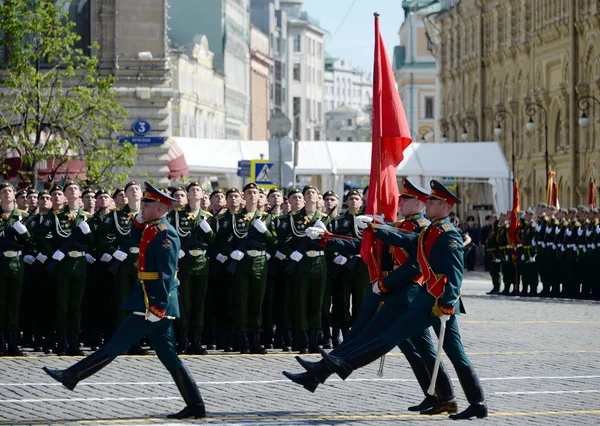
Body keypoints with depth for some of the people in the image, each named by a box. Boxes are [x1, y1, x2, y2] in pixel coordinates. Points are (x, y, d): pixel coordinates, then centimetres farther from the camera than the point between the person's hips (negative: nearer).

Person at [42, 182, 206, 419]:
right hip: (155, 302, 10)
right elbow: (135, 239, 34)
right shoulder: (152, 229, 13)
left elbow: (168, 274, -22)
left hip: (155, 302, -10)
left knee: (117, 345, -3)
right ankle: (195, 406, 8)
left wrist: (158, 307, -26)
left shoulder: (165, 234, -15)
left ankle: (72, 376, 2)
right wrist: (140, 218, 15)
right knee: (167, 356, 9)